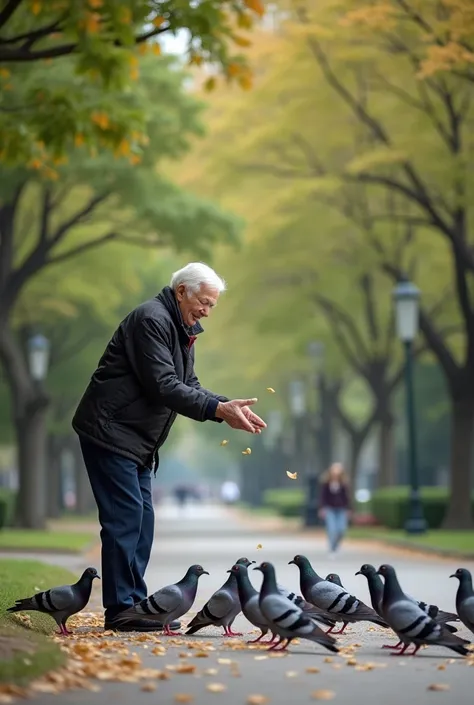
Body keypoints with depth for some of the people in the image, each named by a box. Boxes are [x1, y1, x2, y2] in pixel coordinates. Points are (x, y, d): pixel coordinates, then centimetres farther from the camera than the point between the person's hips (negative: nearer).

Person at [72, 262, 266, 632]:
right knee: (125, 516, -12)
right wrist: (218, 410, -26)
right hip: (110, 431, -10)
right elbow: (163, 386, -24)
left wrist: (229, 407, -4)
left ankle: (135, 603, 10)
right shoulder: (152, 320, -17)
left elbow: (189, 386, 13)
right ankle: (121, 608, -10)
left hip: (138, 440, 10)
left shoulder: (183, 330, 15)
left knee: (142, 519, 8)